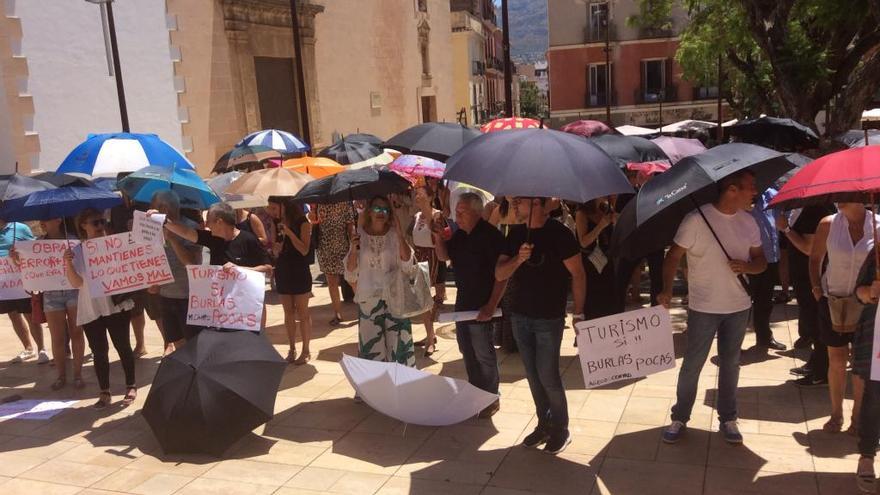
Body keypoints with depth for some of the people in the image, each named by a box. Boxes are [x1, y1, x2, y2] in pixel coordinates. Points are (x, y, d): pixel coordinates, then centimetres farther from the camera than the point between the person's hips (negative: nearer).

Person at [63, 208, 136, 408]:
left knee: (123, 347, 6)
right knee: (99, 352, 7)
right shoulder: (77, 251, 2)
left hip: (116, 305, -1)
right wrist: (67, 263, -23)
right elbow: (76, 283, -7)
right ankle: (104, 392, 17)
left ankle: (131, 387, 18)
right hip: (90, 310, 1)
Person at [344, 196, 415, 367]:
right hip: (369, 298, 1)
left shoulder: (394, 234, -1)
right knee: (371, 342, 3)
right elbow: (351, 272, 4)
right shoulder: (360, 235, 3)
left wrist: (400, 235, -19)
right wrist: (353, 250, -13)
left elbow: (407, 263, -13)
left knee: (397, 341, 0)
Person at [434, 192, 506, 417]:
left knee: (484, 354, 1)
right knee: (467, 351, 18)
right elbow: (444, 257, 14)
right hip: (462, 302, 8)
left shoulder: (491, 236, -18)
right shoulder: (460, 234, 5)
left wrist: (492, 306, -22)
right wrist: (439, 238, -5)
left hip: (481, 307, -8)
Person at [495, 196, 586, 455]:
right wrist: (518, 259, -19)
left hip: (549, 318, -6)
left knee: (548, 376, -2)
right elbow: (499, 274, 1)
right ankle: (544, 424, 28)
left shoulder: (559, 233, -12)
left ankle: (561, 429, 17)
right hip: (520, 316, 6)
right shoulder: (516, 234, 5)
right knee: (533, 375, 13)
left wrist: (578, 313, -11)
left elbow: (578, 274, -9)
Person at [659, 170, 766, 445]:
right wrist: (667, 289, -26)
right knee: (692, 364, 5)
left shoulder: (749, 222, 2)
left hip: (739, 307, 5)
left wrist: (747, 266, -14)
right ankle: (679, 418, 21)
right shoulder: (696, 220, -14)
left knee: (730, 363, 15)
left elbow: (761, 261, 9)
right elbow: (673, 257, -11)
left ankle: (728, 419, 30)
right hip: (703, 308, -4)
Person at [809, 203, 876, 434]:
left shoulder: (876, 224, -8)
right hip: (833, 302, 1)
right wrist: (816, 288, 1)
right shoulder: (828, 224, -4)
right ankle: (836, 414, 24)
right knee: (836, 360, 9)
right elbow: (815, 258, 8)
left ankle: (857, 416, 23)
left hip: (866, 305, -1)